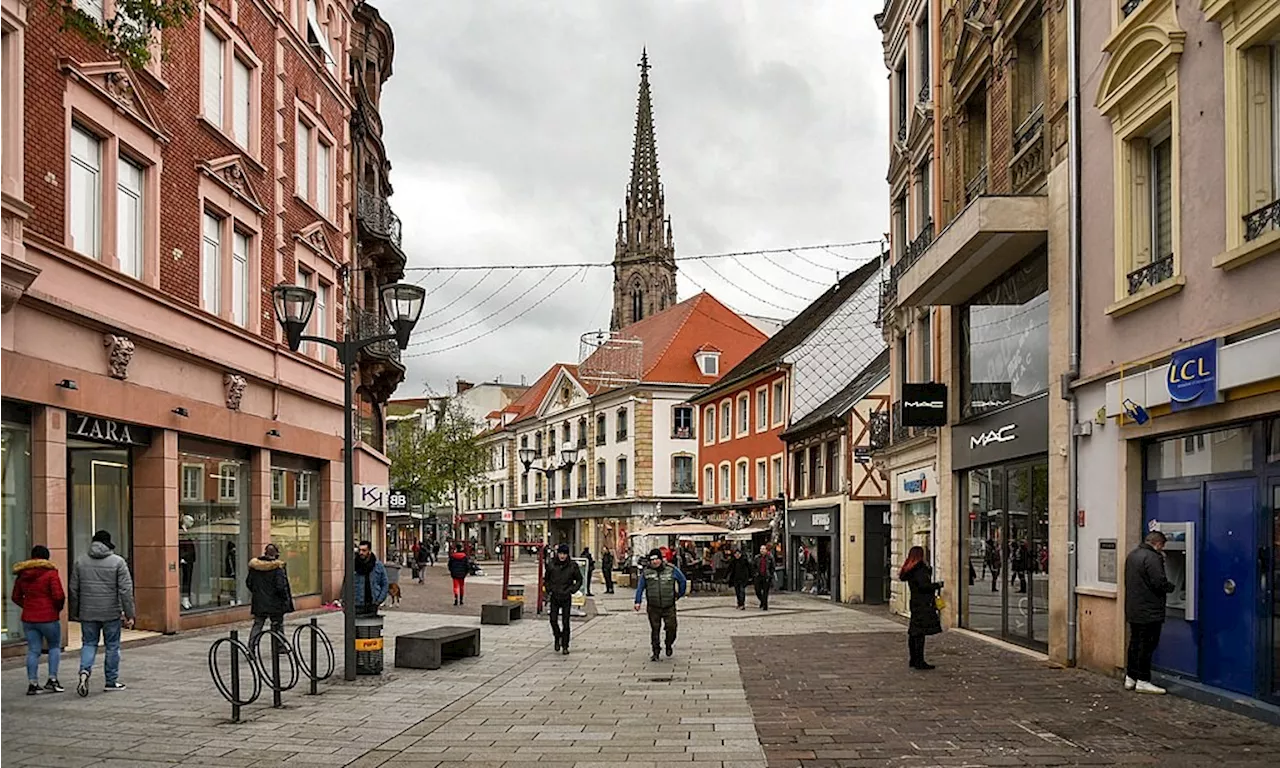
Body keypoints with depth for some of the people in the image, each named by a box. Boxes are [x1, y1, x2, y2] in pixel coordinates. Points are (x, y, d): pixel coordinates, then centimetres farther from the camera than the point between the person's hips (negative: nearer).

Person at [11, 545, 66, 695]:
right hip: (48, 618, -4)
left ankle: (32, 683, 7)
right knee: (55, 647, 12)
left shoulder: (22, 574, 7)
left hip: (28, 619, 5)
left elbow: (16, 597, 13)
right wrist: (58, 608, 1)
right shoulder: (50, 573, -10)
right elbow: (59, 595, -17)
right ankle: (52, 680, 6)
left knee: (33, 650, 9)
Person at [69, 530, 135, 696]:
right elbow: (126, 590, -9)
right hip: (111, 613, -2)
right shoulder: (118, 562, -5)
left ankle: (84, 670, -13)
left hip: (88, 613, 2)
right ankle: (111, 682, 14)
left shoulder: (80, 562, 4)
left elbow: (74, 590, 9)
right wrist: (130, 614, -6)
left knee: (89, 643, 12)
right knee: (112, 646, 8)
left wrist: (74, 613, 19)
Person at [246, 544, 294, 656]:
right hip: (275, 603, -4)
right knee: (277, 625, 11)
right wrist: (286, 599, -5)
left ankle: (251, 647, -2)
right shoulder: (278, 567, -15)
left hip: (259, 603, 4)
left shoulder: (254, 566, 1)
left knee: (257, 624, 10)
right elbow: (281, 586, -18)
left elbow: (248, 583, 9)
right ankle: (279, 648, 19)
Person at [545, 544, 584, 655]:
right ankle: (557, 637, 25)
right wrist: (549, 589, 1)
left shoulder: (572, 566, -4)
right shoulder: (552, 565, -1)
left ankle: (565, 646, 7)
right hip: (554, 597, 1)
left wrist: (571, 590, -6)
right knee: (553, 620, -4)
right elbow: (546, 579, 13)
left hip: (566, 598, -1)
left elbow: (579, 580, 5)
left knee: (565, 622, -2)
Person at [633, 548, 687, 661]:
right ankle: (655, 652, 13)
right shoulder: (646, 572, -1)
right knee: (655, 630, 2)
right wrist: (638, 602, -2)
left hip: (669, 606, 0)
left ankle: (669, 645, 24)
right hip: (653, 607, 0)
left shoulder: (671, 569, -2)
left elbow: (683, 580, 13)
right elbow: (640, 587, 6)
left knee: (671, 627, -4)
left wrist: (679, 594, 15)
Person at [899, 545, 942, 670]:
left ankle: (913, 660, 19)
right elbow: (923, 585, -22)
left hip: (915, 603, 10)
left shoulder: (909, 570, 14)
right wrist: (938, 585, -9)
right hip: (923, 605, -10)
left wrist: (928, 569, 16)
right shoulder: (919, 569, -15)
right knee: (920, 633, -9)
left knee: (914, 633, 13)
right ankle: (919, 662, -9)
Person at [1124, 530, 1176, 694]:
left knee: (1135, 643, 15)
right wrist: (1171, 587, -2)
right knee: (1146, 645, -3)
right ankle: (1142, 681, 0)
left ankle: (1130, 678, 19)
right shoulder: (1152, 558, -18)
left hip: (1133, 610, 9)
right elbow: (1159, 583, -22)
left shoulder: (1132, 555, 13)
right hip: (1149, 611, -9)